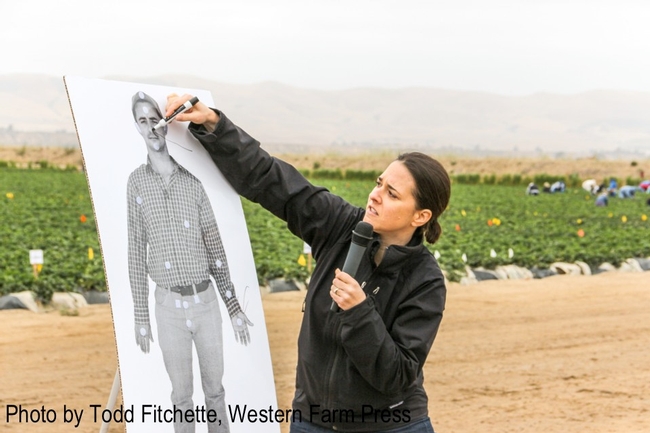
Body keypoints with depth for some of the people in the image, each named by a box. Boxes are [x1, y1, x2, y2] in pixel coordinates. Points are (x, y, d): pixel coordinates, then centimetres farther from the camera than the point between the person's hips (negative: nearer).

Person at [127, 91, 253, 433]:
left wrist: (234, 306, 3)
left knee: (215, 389, 11)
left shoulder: (192, 182, 1)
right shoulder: (136, 183, -1)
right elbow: (136, 253, 1)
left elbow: (216, 248, 5)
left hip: (206, 299, 1)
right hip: (169, 304, -1)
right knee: (181, 395, 8)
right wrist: (140, 317, 1)